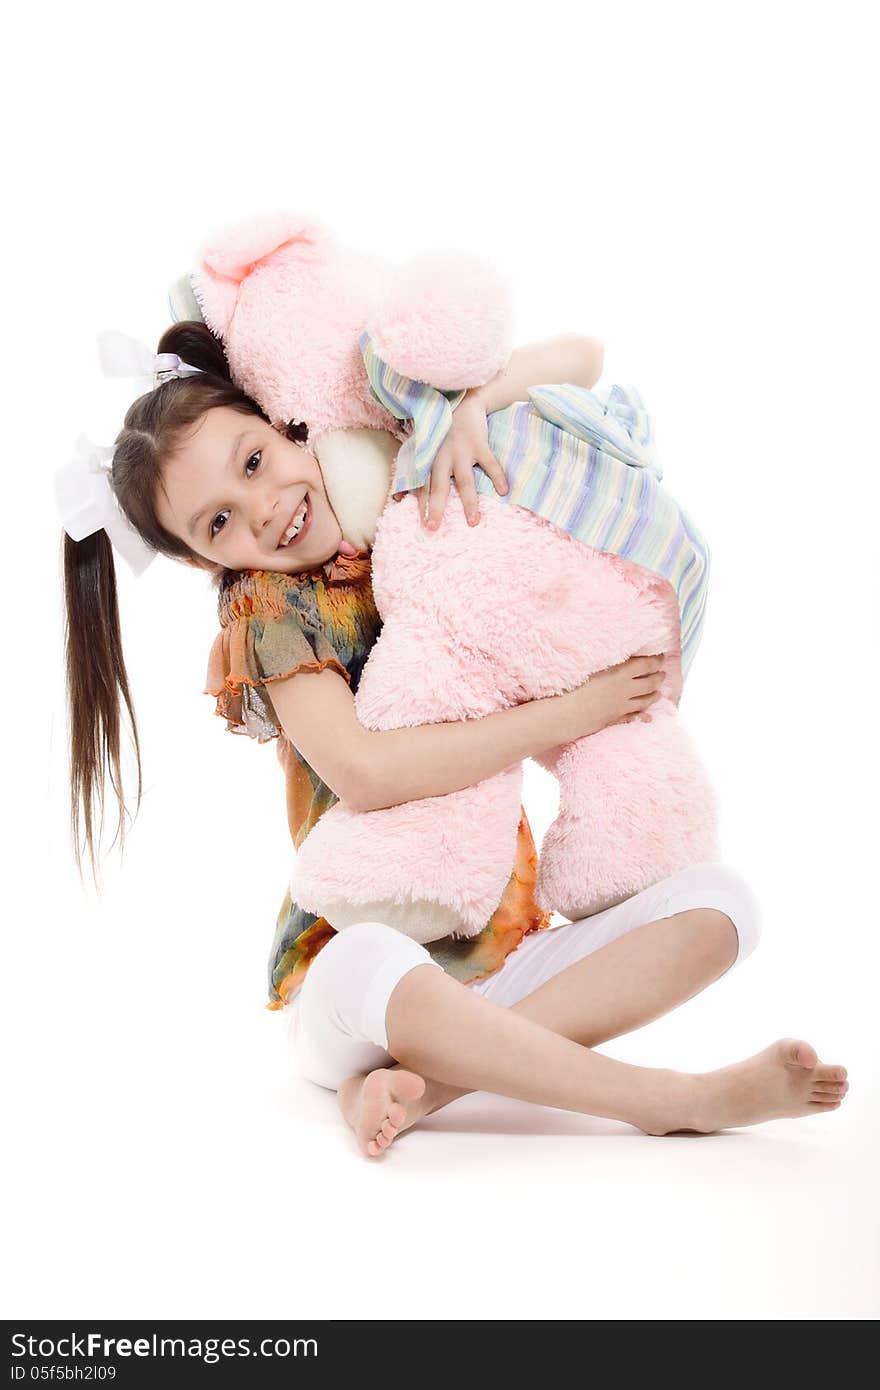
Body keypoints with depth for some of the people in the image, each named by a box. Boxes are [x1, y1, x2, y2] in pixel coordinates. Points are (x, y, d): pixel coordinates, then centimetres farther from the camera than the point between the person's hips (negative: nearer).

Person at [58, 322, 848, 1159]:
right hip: (345, 987, -5)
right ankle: (679, 1102, -23)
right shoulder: (267, 605, -5)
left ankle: (419, 1083, -24)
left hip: (504, 965, 5)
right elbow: (365, 772, -23)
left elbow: (578, 360, 10)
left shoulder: (426, 522, 7)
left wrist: (472, 407, -11)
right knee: (373, 965, -40)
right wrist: (566, 714, -16)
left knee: (718, 899, -16)